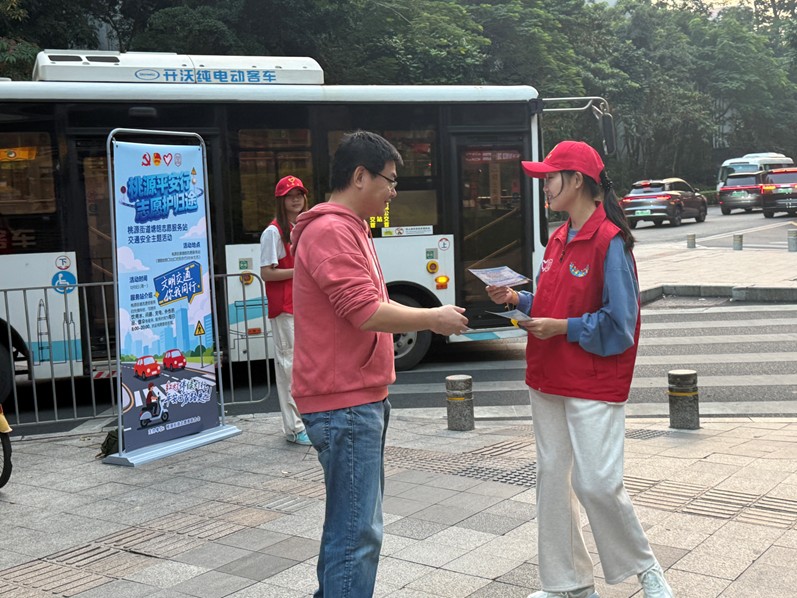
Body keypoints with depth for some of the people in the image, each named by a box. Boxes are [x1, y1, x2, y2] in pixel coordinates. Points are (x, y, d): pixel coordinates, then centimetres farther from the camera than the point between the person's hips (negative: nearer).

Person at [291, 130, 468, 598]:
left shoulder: (350, 229, 18)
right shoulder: (331, 231, -16)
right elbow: (368, 313, -23)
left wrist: (431, 317, 11)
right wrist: (433, 319, -11)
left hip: (363, 399, 11)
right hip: (345, 403, -11)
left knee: (351, 523, 20)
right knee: (357, 532, -6)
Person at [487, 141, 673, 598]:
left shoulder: (609, 241, -15)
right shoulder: (559, 239, 10)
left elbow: (618, 323, -17)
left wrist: (562, 328, -18)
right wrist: (519, 300, 2)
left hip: (594, 385, -8)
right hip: (549, 380, 8)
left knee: (597, 483, -6)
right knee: (553, 479, 11)